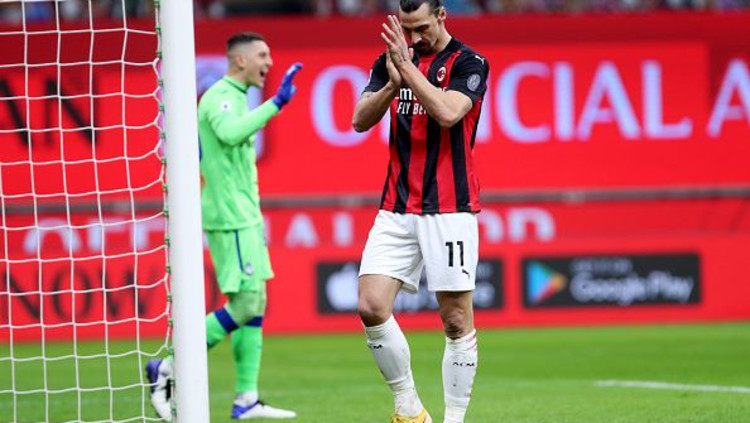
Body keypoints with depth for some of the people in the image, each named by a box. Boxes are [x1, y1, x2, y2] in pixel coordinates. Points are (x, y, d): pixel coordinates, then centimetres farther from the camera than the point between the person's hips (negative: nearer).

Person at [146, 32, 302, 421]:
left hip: (243, 217, 10)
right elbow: (231, 133, -34)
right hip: (230, 218, -10)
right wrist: (276, 103, -36)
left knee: (253, 307, 7)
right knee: (245, 305, -12)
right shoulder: (220, 97, -13)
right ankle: (168, 370, -6)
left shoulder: (233, 97, 19)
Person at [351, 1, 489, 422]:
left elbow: (447, 112, -21)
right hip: (396, 209, 4)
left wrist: (407, 67, -20)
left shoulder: (469, 64, -4)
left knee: (457, 321, -3)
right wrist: (393, 84, -15)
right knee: (371, 307, -7)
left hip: (449, 209, -4)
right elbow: (361, 120, 2)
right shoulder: (393, 59, 10)